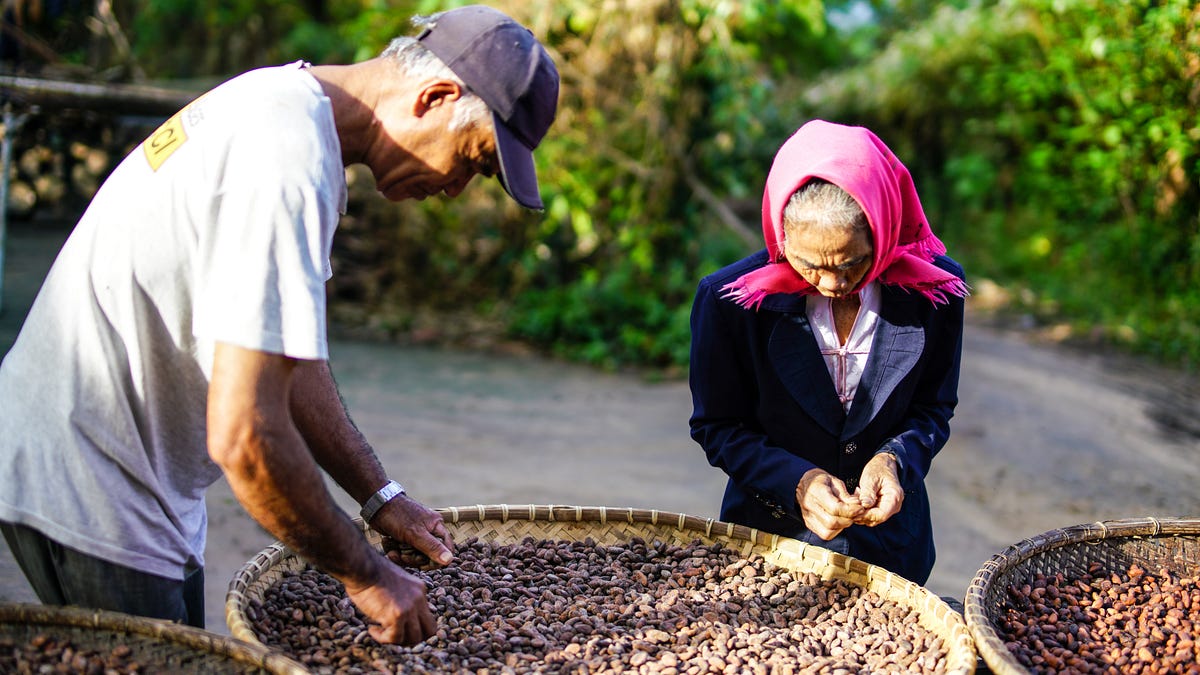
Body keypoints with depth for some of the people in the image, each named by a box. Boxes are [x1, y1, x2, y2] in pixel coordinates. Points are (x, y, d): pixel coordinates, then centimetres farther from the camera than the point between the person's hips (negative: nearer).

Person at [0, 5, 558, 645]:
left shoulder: (283, 102, 6)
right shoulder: (289, 166, -26)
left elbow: (284, 352, 15)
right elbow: (244, 436, -29)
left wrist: (379, 496, 14)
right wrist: (365, 574, -16)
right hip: (86, 494, -10)